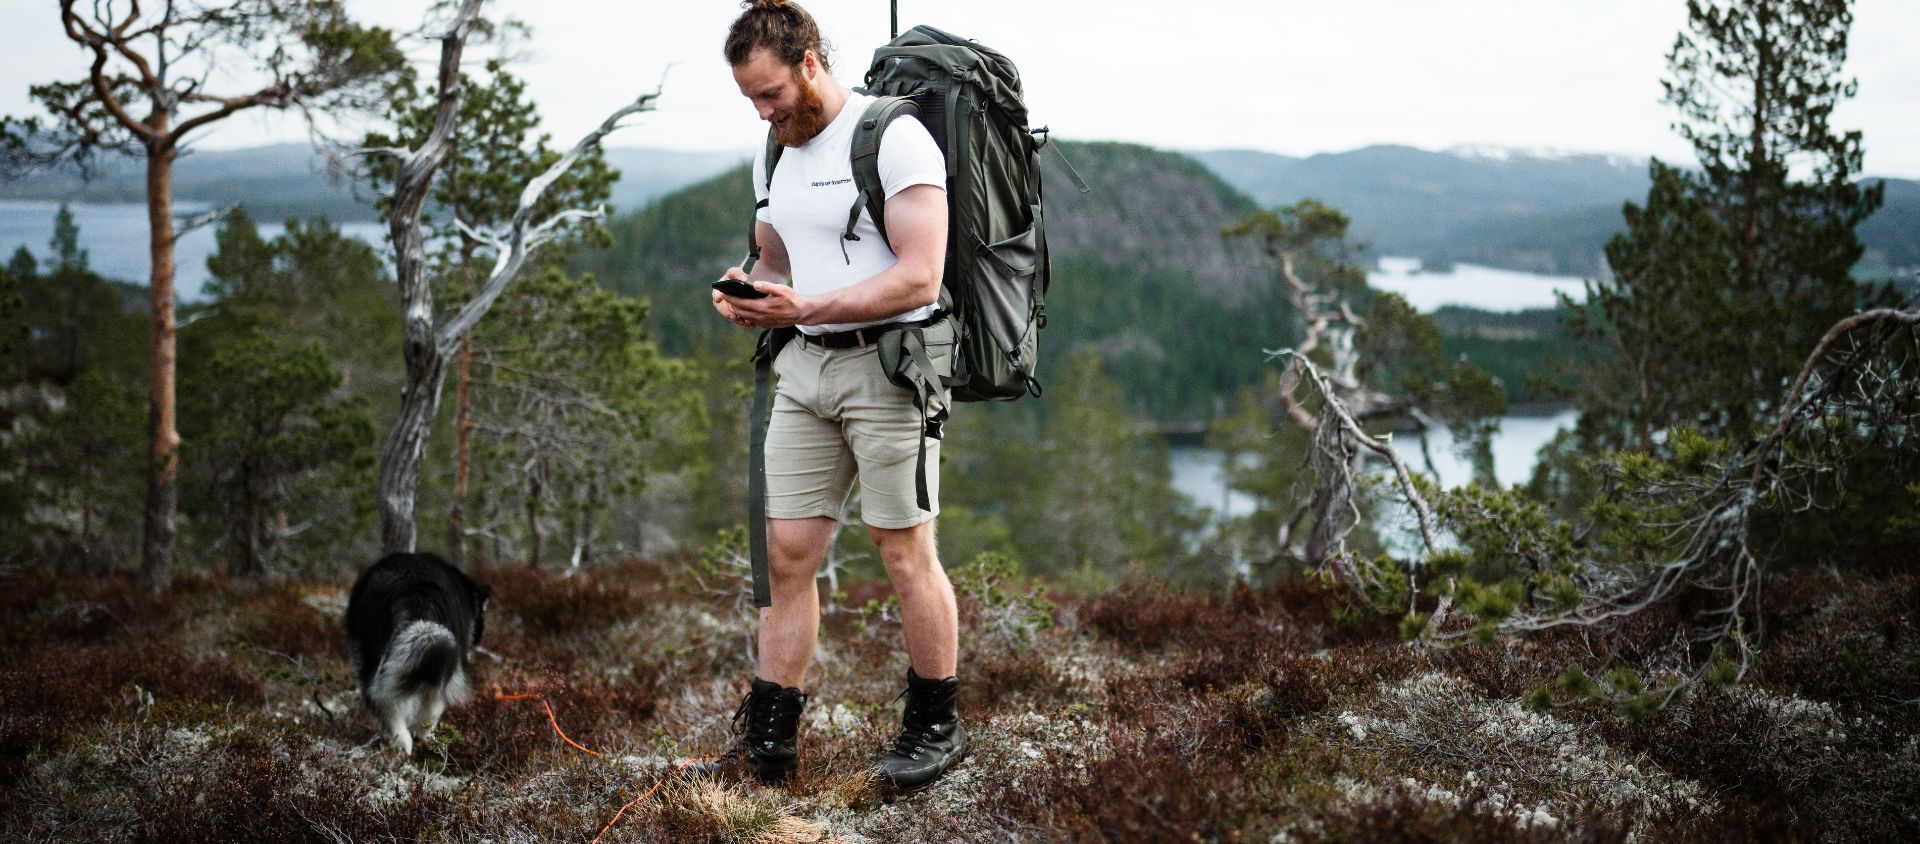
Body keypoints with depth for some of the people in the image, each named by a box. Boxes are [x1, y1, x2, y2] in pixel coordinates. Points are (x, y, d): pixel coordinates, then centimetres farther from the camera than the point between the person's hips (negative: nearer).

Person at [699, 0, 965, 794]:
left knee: (906, 554, 0)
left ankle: (935, 728, 16)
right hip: (803, 369, 7)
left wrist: (805, 308, -21)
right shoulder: (774, 155, 15)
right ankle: (768, 737, 12)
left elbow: (919, 279, -17)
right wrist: (749, 292, 1)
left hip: (884, 364, -7)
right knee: (786, 552, 5)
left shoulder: (894, 138, -11)